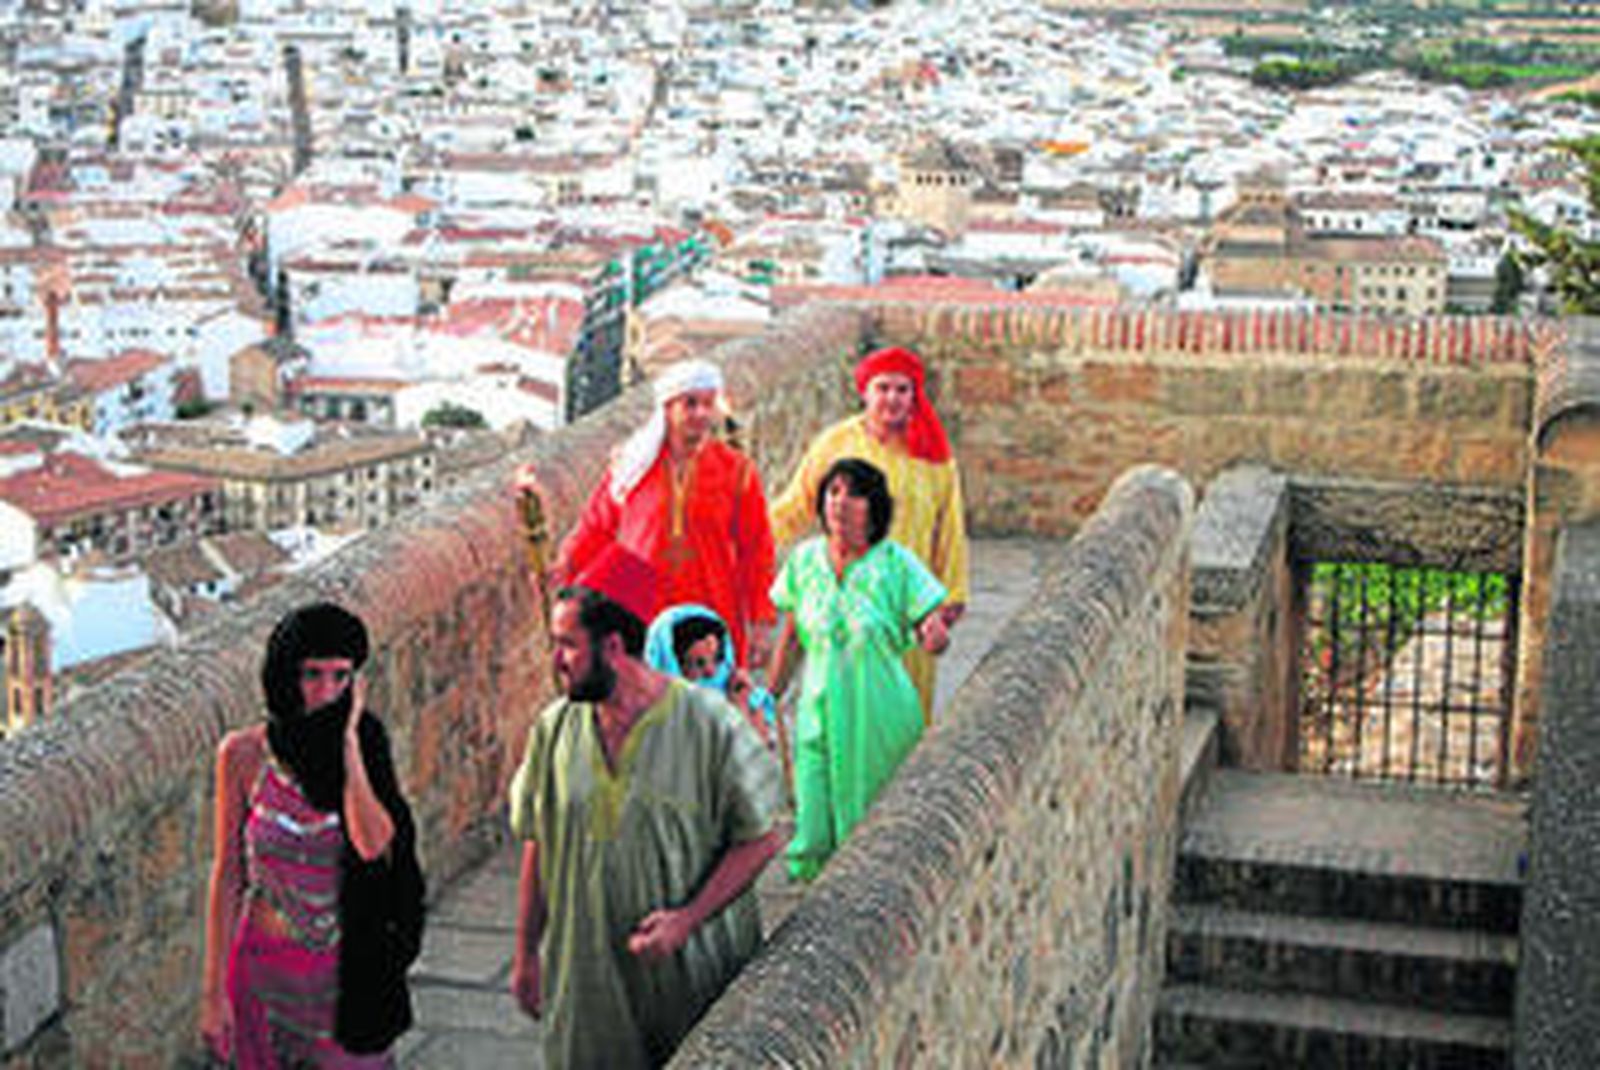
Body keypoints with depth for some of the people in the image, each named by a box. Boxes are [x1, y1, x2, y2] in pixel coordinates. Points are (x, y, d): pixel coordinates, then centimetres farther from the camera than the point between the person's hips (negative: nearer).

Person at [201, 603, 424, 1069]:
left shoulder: (364, 748, -5)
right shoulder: (243, 754, -7)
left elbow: (374, 844, -22)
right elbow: (227, 875, -2)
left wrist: (348, 741, -20)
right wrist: (214, 989, -2)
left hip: (345, 973, 0)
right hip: (267, 969, 0)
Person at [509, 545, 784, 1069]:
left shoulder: (710, 725, -14)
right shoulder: (554, 728, -2)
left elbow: (760, 839, -8)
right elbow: (537, 845, 8)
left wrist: (686, 919, -18)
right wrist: (526, 954, 11)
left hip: (694, 970, -3)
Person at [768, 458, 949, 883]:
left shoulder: (895, 564, -9)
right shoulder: (805, 559, 0)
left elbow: (934, 637, -7)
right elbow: (789, 639, 12)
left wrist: (935, 636, -31)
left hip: (880, 717, -2)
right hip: (819, 710, 2)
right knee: (811, 854, 0)